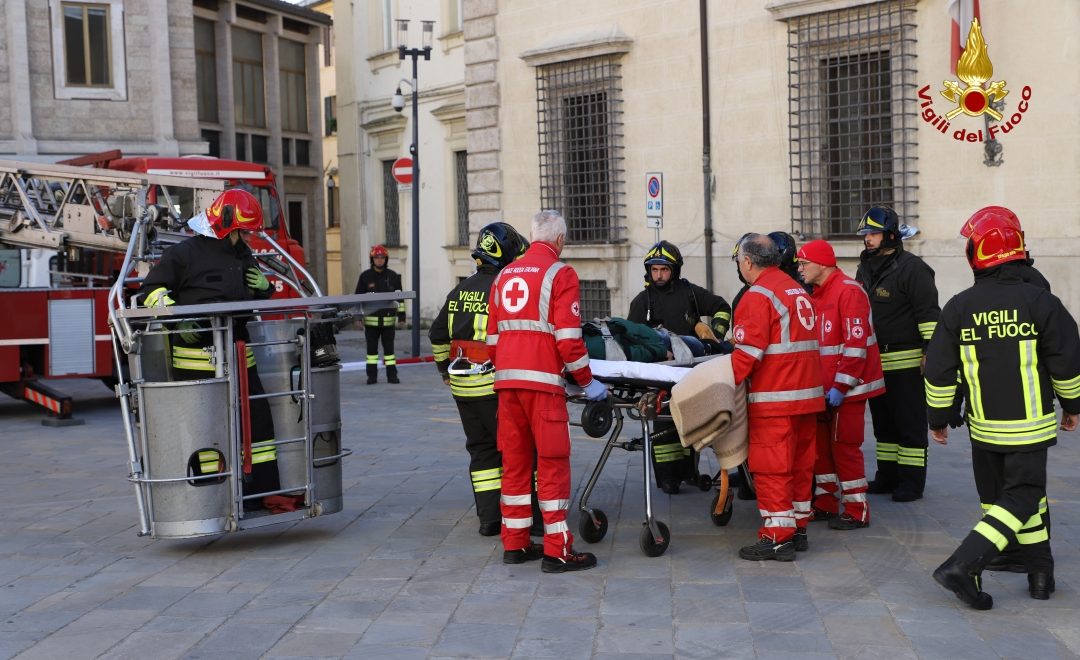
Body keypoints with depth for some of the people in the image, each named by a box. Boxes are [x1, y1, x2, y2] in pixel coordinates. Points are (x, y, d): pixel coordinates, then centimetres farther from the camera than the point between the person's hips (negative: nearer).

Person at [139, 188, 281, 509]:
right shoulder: (185, 254, -6)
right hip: (198, 359, -7)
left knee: (257, 419, 8)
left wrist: (263, 287, 3)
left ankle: (264, 492, 16)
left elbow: (258, 302, 26)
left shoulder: (242, 257, 16)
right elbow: (151, 290, -8)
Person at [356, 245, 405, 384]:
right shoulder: (365, 276, 2)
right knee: (372, 347, 5)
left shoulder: (393, 276, 4)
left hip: (388, 319, 0)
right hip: (371, 319, 0)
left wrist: (401, 315, 3)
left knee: (389, 347, 4)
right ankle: (372, 375, 10)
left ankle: (392, 375, 8)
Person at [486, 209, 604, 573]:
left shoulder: (505, 275, 16)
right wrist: (587, 382, -2)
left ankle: (515, 543, 17)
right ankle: (557, 550, -1)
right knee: (553, 462, -2)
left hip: (507, 379, 7)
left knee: (514, 460, 12)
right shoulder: (560, 273, -4)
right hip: (543, 379, -6)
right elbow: (568, 337, -11)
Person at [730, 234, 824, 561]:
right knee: (800, 463, 14)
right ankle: (798, 529, 22)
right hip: (807, 393, 9)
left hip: (774, 398, -9)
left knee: (771, 467, -4)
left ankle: (778, 537, -3)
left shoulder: (758, 295, -11)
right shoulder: (798, 291, 17)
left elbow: (749, 351, -18)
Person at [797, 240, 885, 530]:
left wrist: (841, 386, -20)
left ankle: (857, 511, 5)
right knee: (822, 443, 12)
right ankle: (826, 504, 22)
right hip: (826, 387, 9)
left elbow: (856, 345, -20)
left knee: (844, 445, -4)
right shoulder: (818, 296, 15)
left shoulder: (848, 291, -14)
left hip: (846, 387, -9)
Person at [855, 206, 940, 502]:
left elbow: (929, 314, -14)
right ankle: (887, 476, 24)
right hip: (874, 362, 8)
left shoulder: (912, 268, -11)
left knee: (910, 424, 0)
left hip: (906, 362, -8)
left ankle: (911, 480, 6)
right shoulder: (865, 269, 14)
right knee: (883, 422, 15)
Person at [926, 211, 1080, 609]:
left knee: (1002, 497, 17)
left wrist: (937, 418, 12)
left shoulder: (959, 307, -4)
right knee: (1021, 499, 2)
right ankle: (961, 566, -12)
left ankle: (1041, 574, 24)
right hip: (1030, 426, -3)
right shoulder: (1039, 302, -9)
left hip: (983, 428, 3)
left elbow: (938, 370, -1)